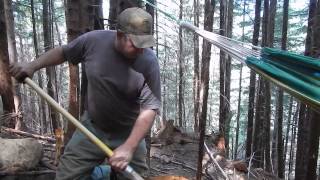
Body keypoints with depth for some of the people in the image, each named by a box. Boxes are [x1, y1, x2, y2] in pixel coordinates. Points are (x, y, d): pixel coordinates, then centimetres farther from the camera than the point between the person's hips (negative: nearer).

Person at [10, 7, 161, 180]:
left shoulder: (149, 61, -19)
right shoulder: (93, 40, -11)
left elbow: (150, 108, -20)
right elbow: (62, 52, 9)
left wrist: (129, 148, -26)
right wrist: (32, 65, 2)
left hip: (129, 134, -1)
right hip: (91, 127, 2)